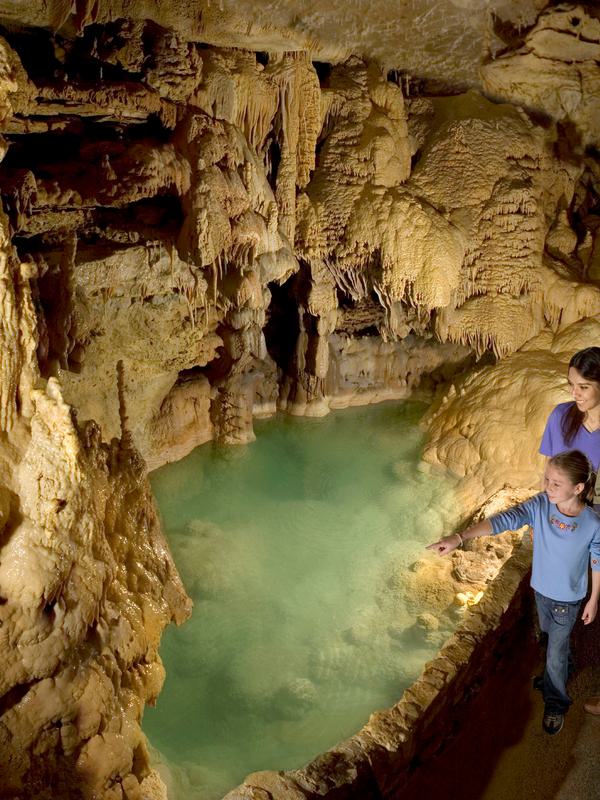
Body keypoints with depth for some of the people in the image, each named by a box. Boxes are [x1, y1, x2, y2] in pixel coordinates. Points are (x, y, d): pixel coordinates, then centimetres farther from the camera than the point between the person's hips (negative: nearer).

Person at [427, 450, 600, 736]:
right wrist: (460, 536, -49)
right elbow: (504, 520, -36)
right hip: (541, 588, 4)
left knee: (555, 653, 11)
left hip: (567, 599, -4)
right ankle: (563, 665, 62)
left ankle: (555, 703, 37)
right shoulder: (539, 505, -24)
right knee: (549, 634, 30)